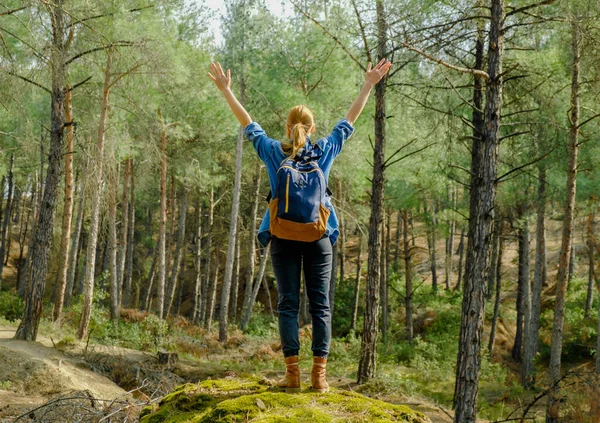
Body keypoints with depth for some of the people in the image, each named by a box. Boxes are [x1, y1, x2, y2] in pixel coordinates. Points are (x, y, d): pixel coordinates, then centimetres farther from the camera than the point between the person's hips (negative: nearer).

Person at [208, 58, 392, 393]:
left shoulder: (274, 152, -1)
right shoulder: (325, 151, 0)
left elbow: (247, 123, 7)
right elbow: (350, 120, 8)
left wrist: (226, 89, 15)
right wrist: (370, 85, 16)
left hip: (284, 237, 0)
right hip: (318, 237, 0)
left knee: (288, 305, 2)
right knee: (321, 305, 3)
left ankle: (293, 374, -3)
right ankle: (319, 375, -1)